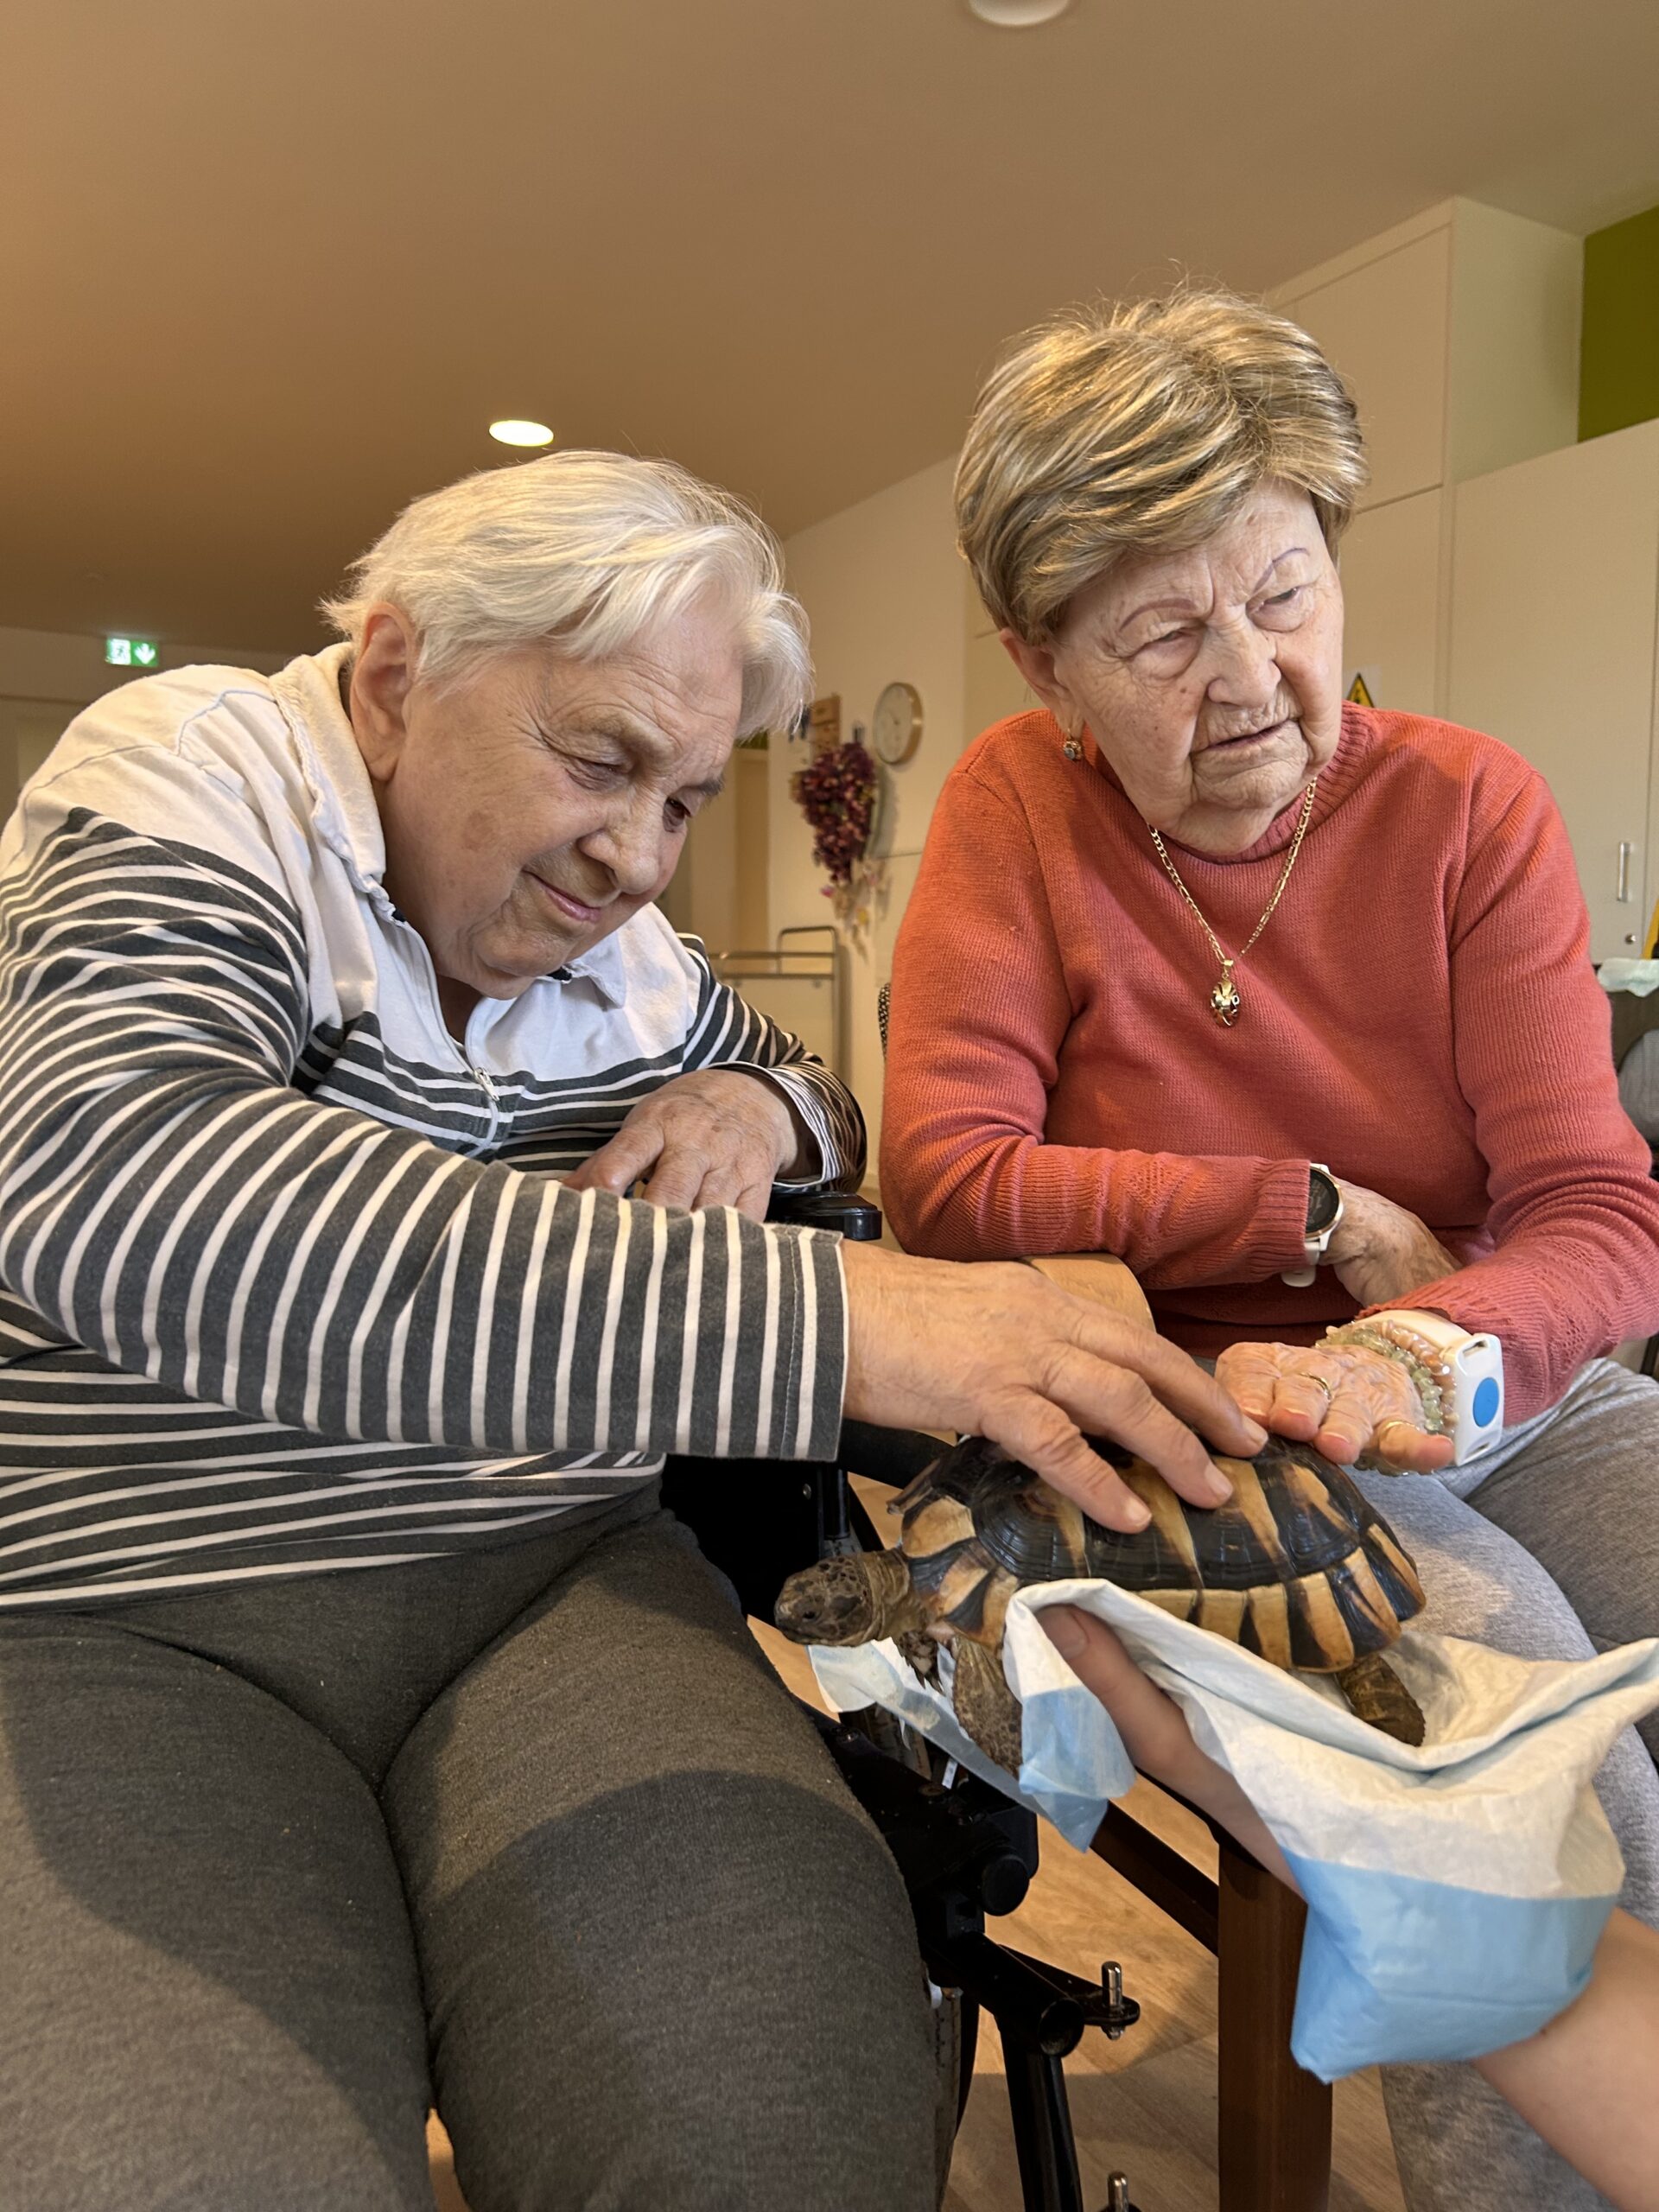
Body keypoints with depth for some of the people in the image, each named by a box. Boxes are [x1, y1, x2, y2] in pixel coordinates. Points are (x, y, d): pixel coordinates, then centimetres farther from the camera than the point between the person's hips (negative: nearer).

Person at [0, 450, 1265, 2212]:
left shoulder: (624, 949, 9)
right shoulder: (192, 768, -7)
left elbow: (821, 1102, 27)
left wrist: (760, 1107, -1)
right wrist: (825, 1316, -34)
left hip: (558, 1589, 4)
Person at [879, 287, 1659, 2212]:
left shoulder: (1468, 805, -1)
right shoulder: (1019, 802, -5)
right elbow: (944, 1187, -14)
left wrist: (1417, 1356, -31)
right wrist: (1323, 1216, -13)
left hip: (1503, 1397, 4)